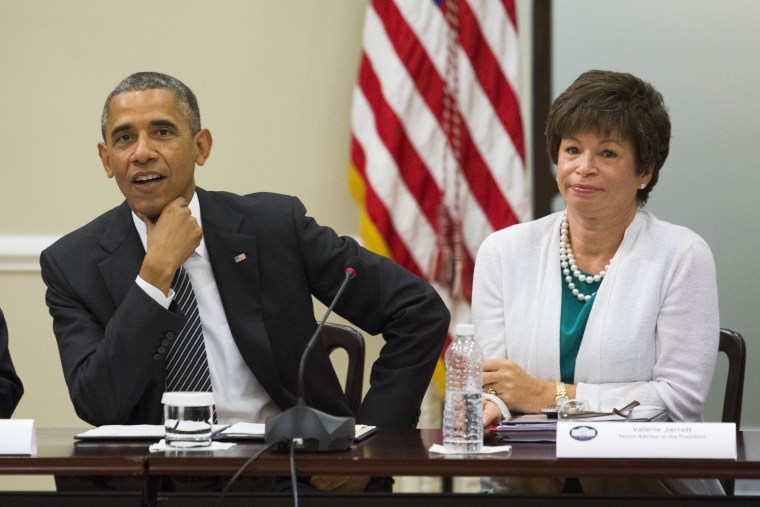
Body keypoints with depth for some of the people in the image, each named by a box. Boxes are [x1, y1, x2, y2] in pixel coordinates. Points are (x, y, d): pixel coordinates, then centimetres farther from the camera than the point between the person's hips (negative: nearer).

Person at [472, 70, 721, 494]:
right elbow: (490, 385, 10)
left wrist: (547, 395, -9)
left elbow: (681, 396, -4)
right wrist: (488, 409, -16)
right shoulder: (504, 252, 12)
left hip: (652, 480, -1)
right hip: (528, 478, 1)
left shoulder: (682, 257, 3)